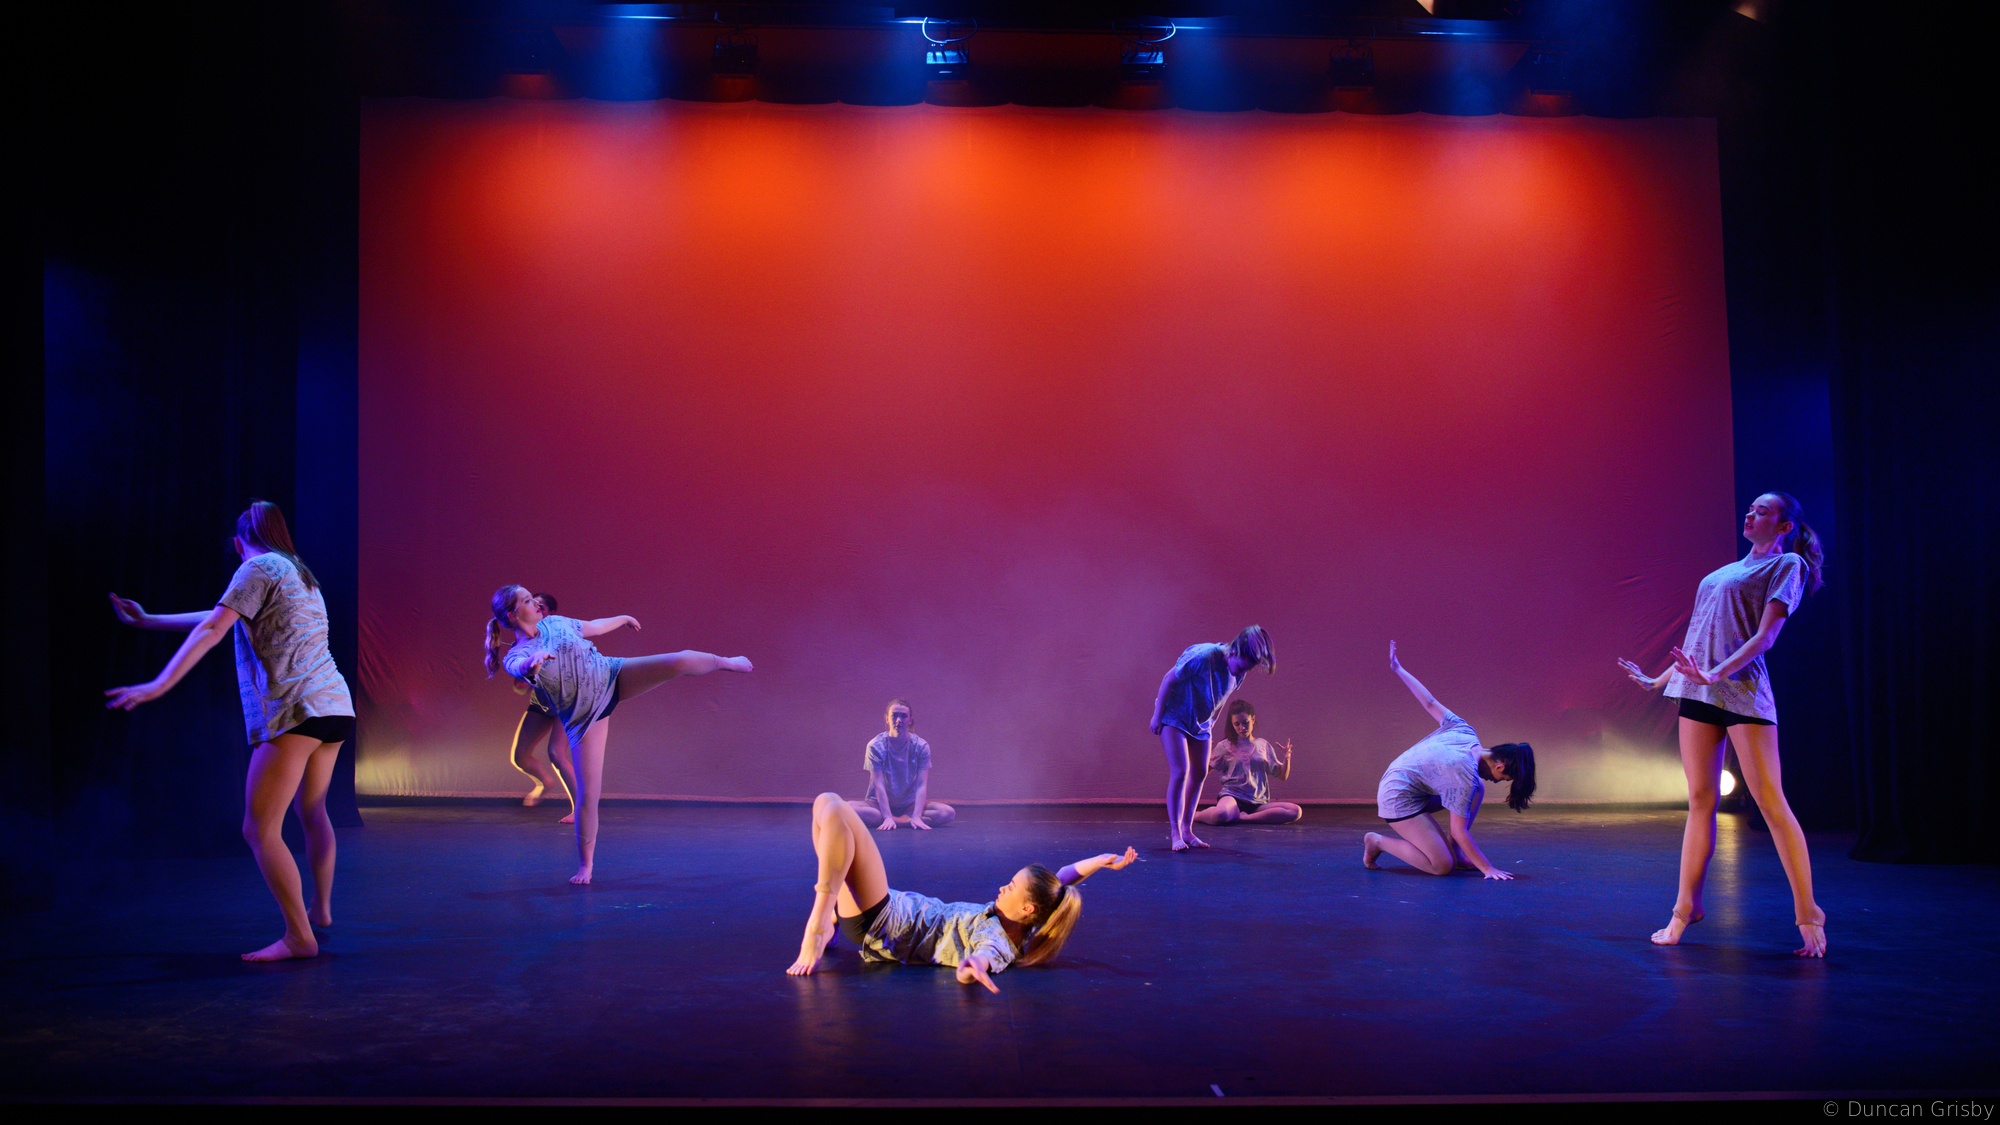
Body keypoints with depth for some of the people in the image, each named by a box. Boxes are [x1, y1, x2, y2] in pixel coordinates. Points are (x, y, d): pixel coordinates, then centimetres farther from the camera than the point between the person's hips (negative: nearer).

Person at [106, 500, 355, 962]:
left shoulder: (259, 568, -1)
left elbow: (212, 630, -12)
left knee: (259, 828, -7)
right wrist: (148, 620, 34)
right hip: (334, 705, 9)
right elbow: (224, 618, 29)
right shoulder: (299, 573, 24)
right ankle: (320, 909, 37)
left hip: (294, 710, -9)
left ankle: (299, 936, -10)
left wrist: (160, 684, -17)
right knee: (312, 811, 26)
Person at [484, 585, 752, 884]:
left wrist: (622, 619, 36)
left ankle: (724, 662, 14)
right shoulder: (515, 658, -14)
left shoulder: (554, 622, 1)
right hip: (584, 717, -3)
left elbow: (593, 627, 21)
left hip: (611, 676, 3)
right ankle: (585, 865, 10)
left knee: (680, 661, -16)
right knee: (587, 793, -6)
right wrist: (532, 664, -65)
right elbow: (523, 667, -40)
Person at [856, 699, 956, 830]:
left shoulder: (921, 746, -9)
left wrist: (916, 817, -29)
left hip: (910, 805, 1)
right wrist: (888, 817, -29)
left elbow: (921, 785, -15)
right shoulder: (875, 746, -12)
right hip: (880, 804, -1)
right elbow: (879, 785, -18)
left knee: (948, 813, -24)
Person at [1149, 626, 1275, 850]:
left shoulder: (1238, 672, -8)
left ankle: (1186, 830, 14)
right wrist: (1157, 716, -16)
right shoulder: (1203, 657, -30)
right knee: (1180, 771, -14)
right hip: (1175, 717, -7)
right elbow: (1168, 679, -21)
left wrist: (1211, 722, 13)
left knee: (1199, 774, 6)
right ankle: (1175, 832, -7)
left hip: (1200, 723, 7)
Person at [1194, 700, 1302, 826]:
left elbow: (1282, 776, 16)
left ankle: (1242, 818, -22)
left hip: (1258, 802, 4)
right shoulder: (1225, 747, 6)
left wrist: (1287, 758, -3)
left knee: (1296, 811, -23)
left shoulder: (1263, 746, 13)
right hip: (1232, 796, -4)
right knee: (1221, 815, -42)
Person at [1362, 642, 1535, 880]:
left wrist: (1398, 669, 14)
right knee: (1442, 866, -17)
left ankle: (1455, 850, 9)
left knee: (1477, 790, 8)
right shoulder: (1466, 776, -26)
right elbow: (1459, 831, -22)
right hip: (1400, 799, -10)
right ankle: (1378, 841, -2)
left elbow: (1430, 703, 4)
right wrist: (1487, 868, -19)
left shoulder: (1465, 732, -4)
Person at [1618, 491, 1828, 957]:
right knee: (1700, 802, 6)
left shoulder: (1788, 564, 2)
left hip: (1742, 691, -6)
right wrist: (1658, 679, 25)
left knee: (1770, 801, -9)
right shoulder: (1729, 570, 22)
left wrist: (1717, 674, -22)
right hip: (1697, 693, 6)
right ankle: (1686, 907, 9)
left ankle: (1808, 913, -5)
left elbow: (1765, 636, -10)